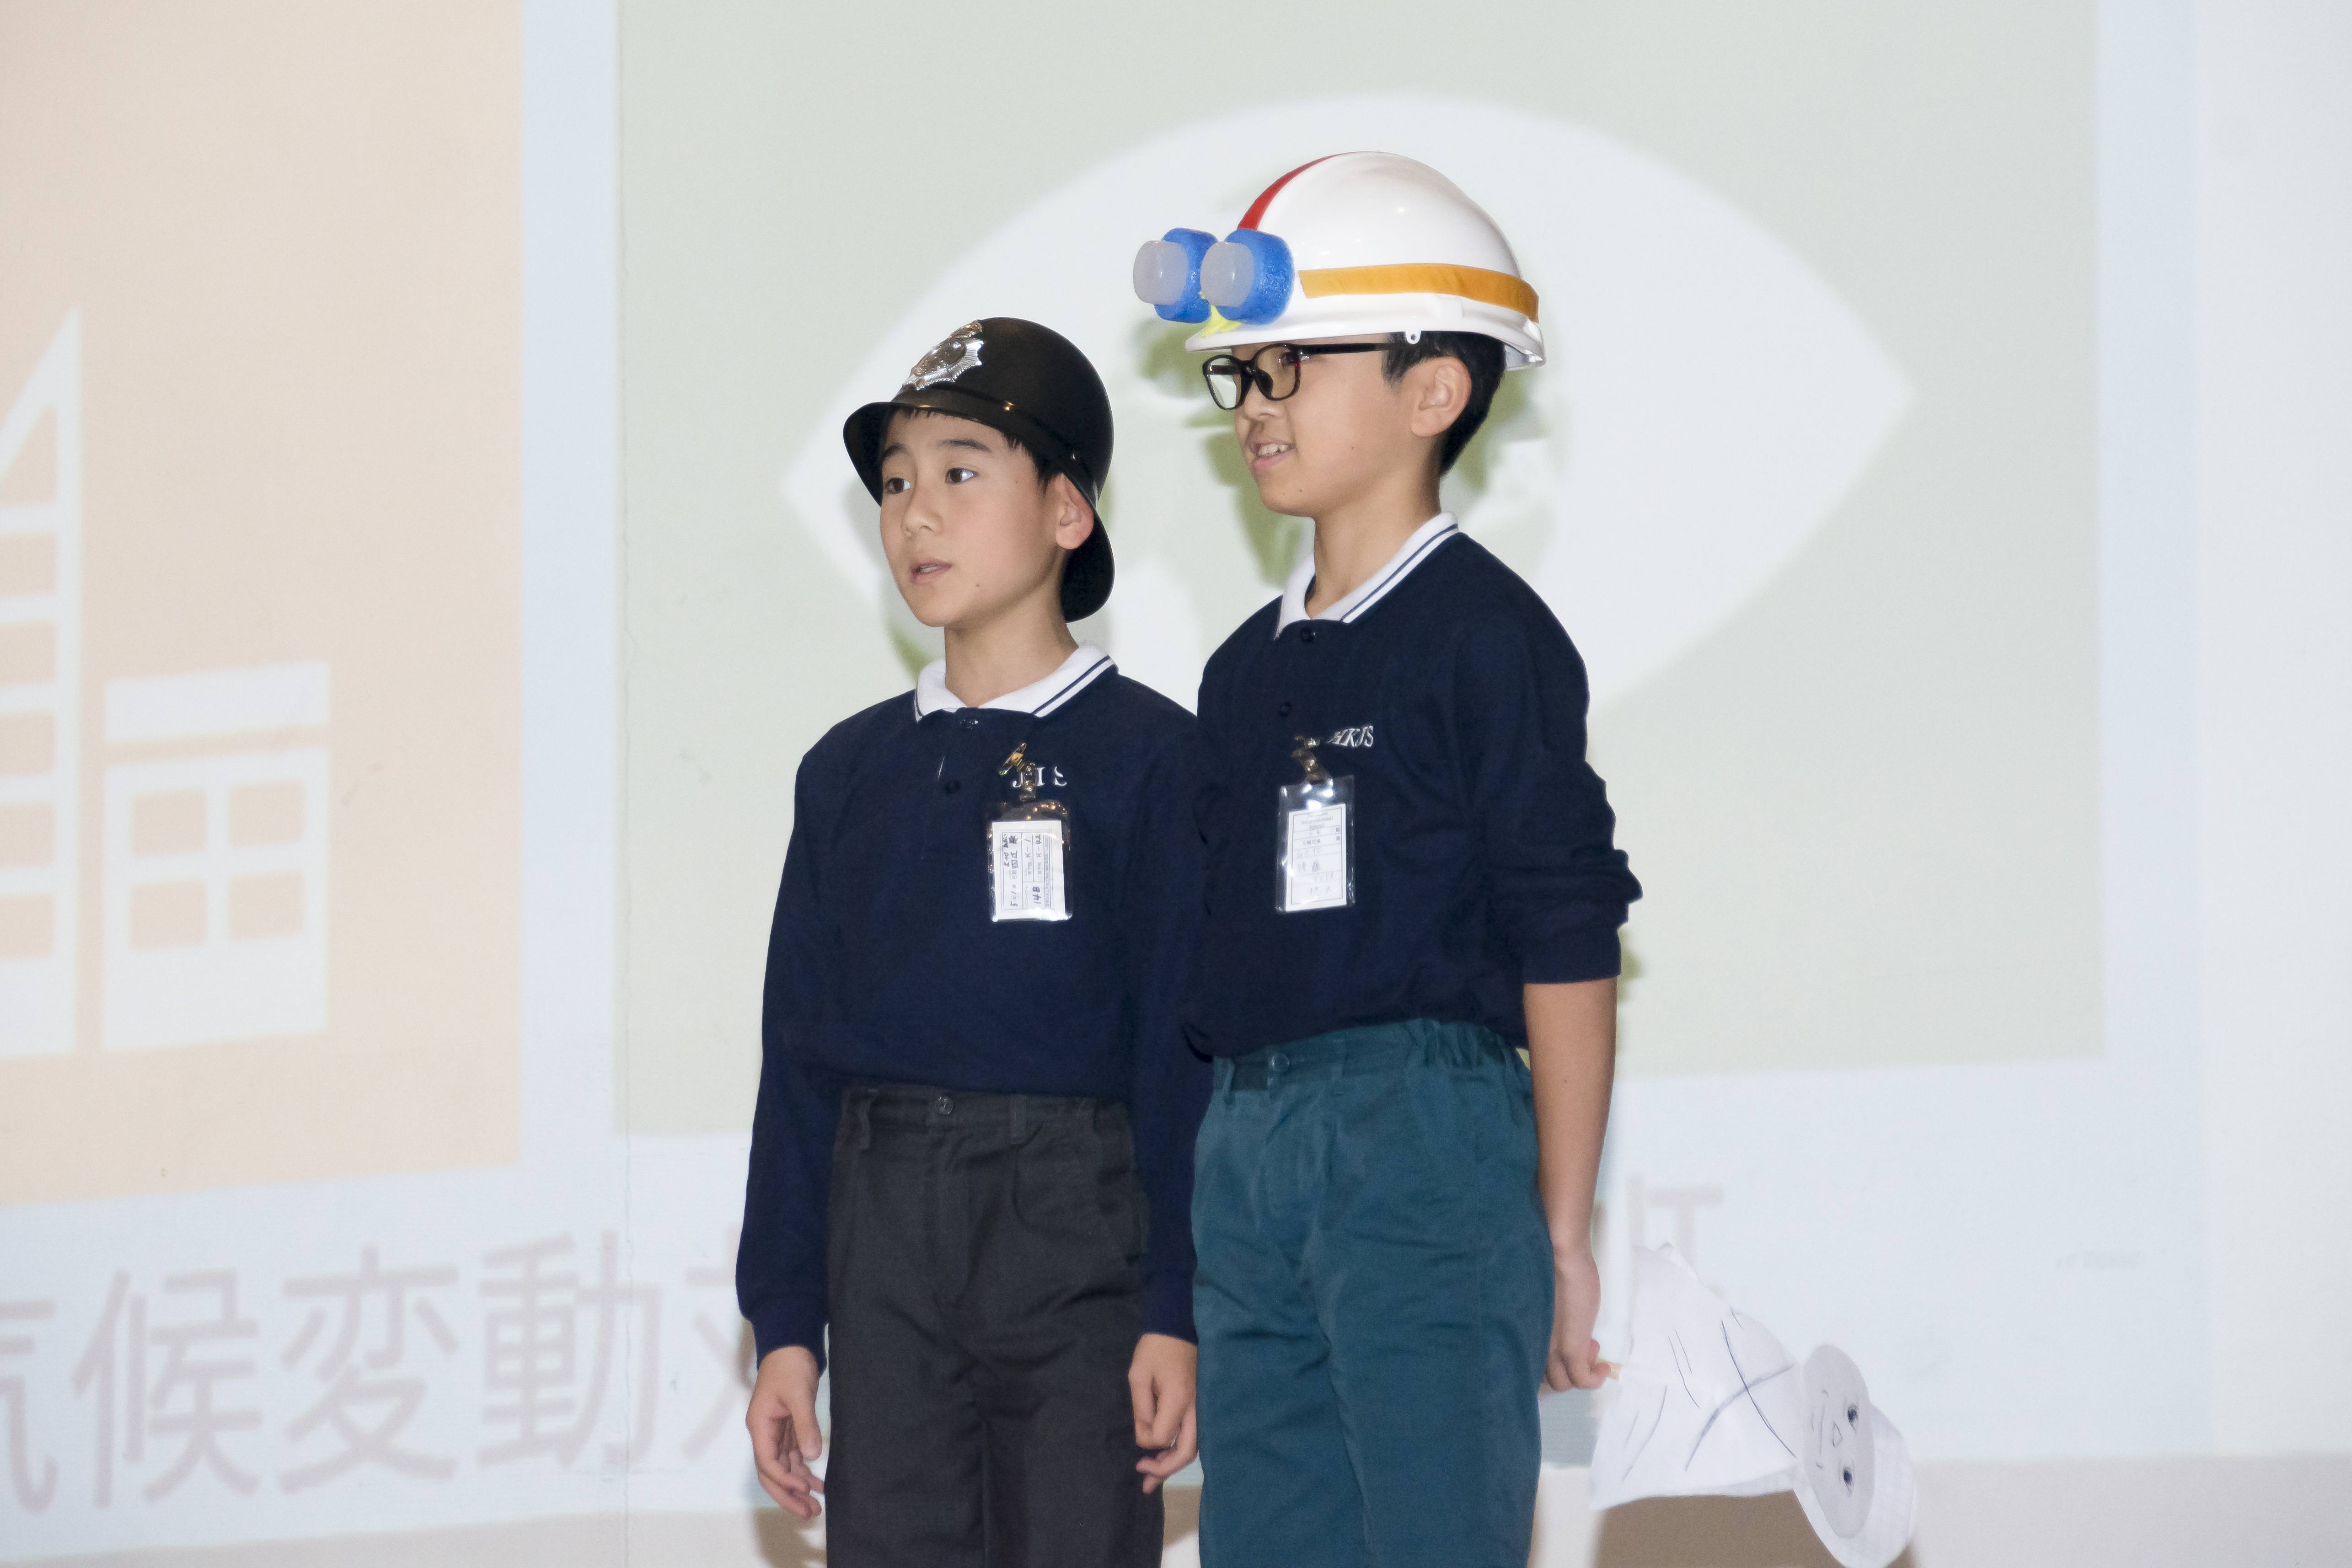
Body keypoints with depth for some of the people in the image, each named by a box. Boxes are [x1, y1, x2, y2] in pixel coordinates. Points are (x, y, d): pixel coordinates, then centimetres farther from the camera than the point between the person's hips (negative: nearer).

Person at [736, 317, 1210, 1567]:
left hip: (1073, 1228, -4)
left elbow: (1186, 1050, -4)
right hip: (885, 1235, 4)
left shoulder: (1144, 752, -2)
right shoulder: (851, 769, 12)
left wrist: (1175, 1314, -10)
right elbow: (799, 1054, 14)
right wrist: (784, 1326, 9)